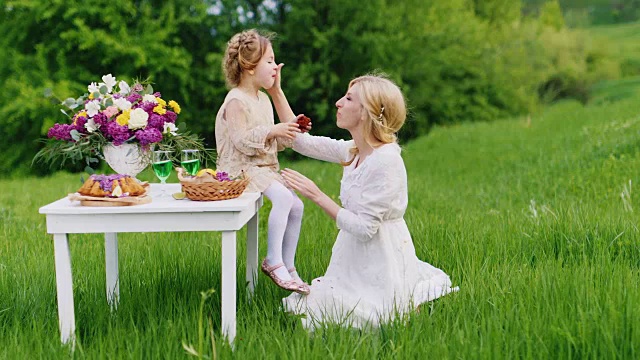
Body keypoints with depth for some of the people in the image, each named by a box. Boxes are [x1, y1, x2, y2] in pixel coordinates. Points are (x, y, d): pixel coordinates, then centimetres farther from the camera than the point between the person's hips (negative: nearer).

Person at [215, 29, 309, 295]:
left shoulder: (263, 99, 16)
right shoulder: (236, 102, -13)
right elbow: (242, 141, -21)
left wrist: (286, 134, 5)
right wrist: (273, 131, -23)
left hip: (265, 167, 9)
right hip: (240, 168, -9)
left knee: (296, 205, -3)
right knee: (282, 197, -28)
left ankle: (287, 265, 8)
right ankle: (273, 261, -20)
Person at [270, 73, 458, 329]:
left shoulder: (385, 160, -23)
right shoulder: (354, 151, 2)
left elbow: (365, 228, -24)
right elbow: (301, 141, 12)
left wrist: (317, 196, -22)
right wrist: (276, 92, 9)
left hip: (381, 258, -9)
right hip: (358, 257, 9)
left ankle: (411, 304, 5)